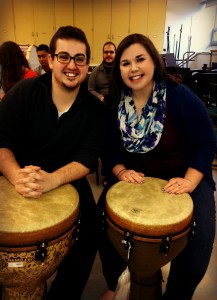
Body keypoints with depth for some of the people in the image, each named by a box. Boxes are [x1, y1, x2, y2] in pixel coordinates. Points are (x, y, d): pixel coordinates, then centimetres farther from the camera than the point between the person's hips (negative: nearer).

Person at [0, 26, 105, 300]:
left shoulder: (95, 109, -4)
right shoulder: (24, 92, -5)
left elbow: (87, 158, -13)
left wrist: (51, 180, -33)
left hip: (68, 183, 1)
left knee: (89, 231, -17)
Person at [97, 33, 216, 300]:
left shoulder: (180, 96, -16)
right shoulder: (115, 103, -5)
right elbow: (110, 148, 3)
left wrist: (189, 181, -23)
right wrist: (121, 171, -16)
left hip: (183, 176, -2)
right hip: (134, 176, 3)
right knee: (102, 220, -12)